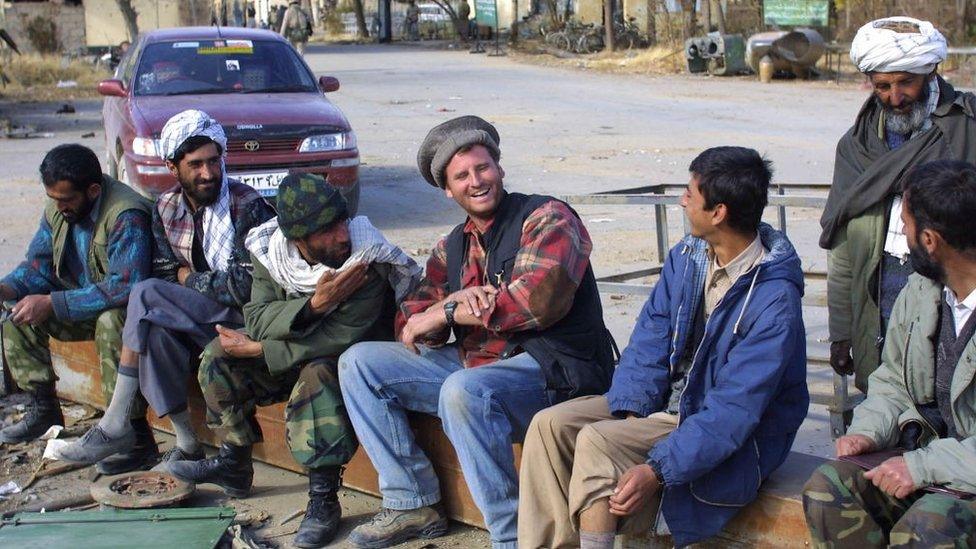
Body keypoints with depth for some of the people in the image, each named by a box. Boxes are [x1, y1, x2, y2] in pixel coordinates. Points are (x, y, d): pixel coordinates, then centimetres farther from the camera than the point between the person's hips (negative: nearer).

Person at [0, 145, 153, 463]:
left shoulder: (126, 215, -27)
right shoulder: (57, 209, -1)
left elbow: (125, 286, -36)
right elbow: (38, 266, 6)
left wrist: (52, 303, -34)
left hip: (122, 308, -8)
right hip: (80, 305, 8)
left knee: (111, 320, -39)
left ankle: (132, 427, -29)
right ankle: (43, 407, 2)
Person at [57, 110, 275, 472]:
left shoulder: (247, 207, -11)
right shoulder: (166, 208, 9)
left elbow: (246, 287, -17)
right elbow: (164, 272, 6)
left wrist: (188, 278, -6)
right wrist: (211, 282, -13)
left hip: (245, 320, -6)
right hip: (199, 322, 6)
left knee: (146, 295, -23)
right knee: (154, 332, -27)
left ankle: (115, 425, -19)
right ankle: (187, 441, -20)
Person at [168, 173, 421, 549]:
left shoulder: (366, 261, -30)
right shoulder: (269, 251, -14)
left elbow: (340, 339, -30)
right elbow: (257, 320, -19)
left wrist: (258, 350, -25)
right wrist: (314, 303, -37)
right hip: (297, 349, 6)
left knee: (316, 376, -36)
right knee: (219, 356, -4)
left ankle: (323, 499, -27)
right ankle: (233, 464, 10)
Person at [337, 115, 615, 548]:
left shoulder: (547, 217, -5)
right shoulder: (453, 247, 16)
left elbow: (537, 298, -21)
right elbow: (410, 322, 9)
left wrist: (447, 312, -10)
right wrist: (458, 301, -15)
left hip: (551, 368, -8)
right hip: (471, 364, 8)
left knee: (464, 390, -38)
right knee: (359, 362, 5)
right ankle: (412, 504, 4)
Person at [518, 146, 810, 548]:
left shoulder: (775, 299, -23)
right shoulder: (686, 257, 1)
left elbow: (735, 409, -26)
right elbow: (649, 339, 2)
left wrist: (658, 468, -32)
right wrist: (632, 414, -14)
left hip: (735, 440, -7)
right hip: (670, 402, 8)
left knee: (598, 442, -28)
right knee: (552, 424, -11)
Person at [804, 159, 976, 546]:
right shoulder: (919, 290, 4)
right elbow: (892, 381, 16)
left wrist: (924, 465, -24)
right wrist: (869, 430, -2)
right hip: (926, 449, 7)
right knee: (826, 490, -17)